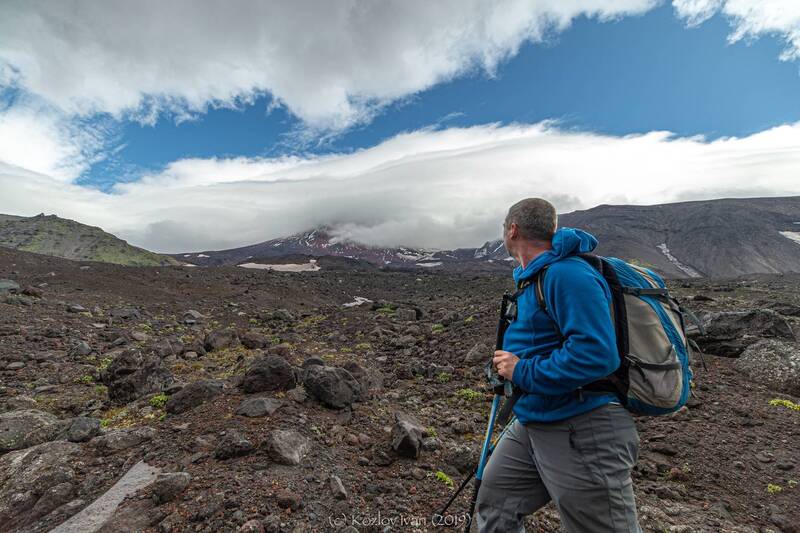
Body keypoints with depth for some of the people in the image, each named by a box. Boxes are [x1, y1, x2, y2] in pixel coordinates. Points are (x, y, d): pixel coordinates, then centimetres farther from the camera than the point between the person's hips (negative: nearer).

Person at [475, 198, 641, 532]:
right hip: (532, 424, 9)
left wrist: (522, 372, -21)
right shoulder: (533, 276, 9)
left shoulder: (567, 275, -21)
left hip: (583, 433, -9)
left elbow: (597, 354, -30)